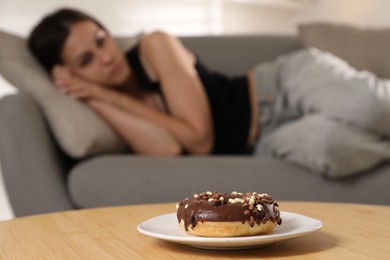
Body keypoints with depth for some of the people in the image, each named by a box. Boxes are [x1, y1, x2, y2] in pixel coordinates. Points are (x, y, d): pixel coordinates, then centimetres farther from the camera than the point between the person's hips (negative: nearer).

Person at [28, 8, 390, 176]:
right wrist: (96, 97, -23)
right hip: (264, 144, 1)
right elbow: (169, 149, -26)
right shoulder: (112, 114, -5)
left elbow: (200, 136, -20)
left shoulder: (156, 47, -13)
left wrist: (111, 94, -17)